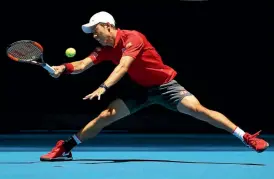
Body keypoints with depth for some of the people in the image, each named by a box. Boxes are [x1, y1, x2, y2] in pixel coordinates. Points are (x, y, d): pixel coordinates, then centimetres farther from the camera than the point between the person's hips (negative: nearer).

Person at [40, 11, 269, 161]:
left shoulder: (132, 37, -22)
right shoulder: (105, 49, 0)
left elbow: (123, 67, -34)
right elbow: (83, 65, -8)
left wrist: (103, 87, -45)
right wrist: (64, 68, -29)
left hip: (165, 85, -6)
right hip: (143, 89, 6)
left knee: (198, 109, -24)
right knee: (105, 116, -3)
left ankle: (247, 138, -22)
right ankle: (65, 148, 4)